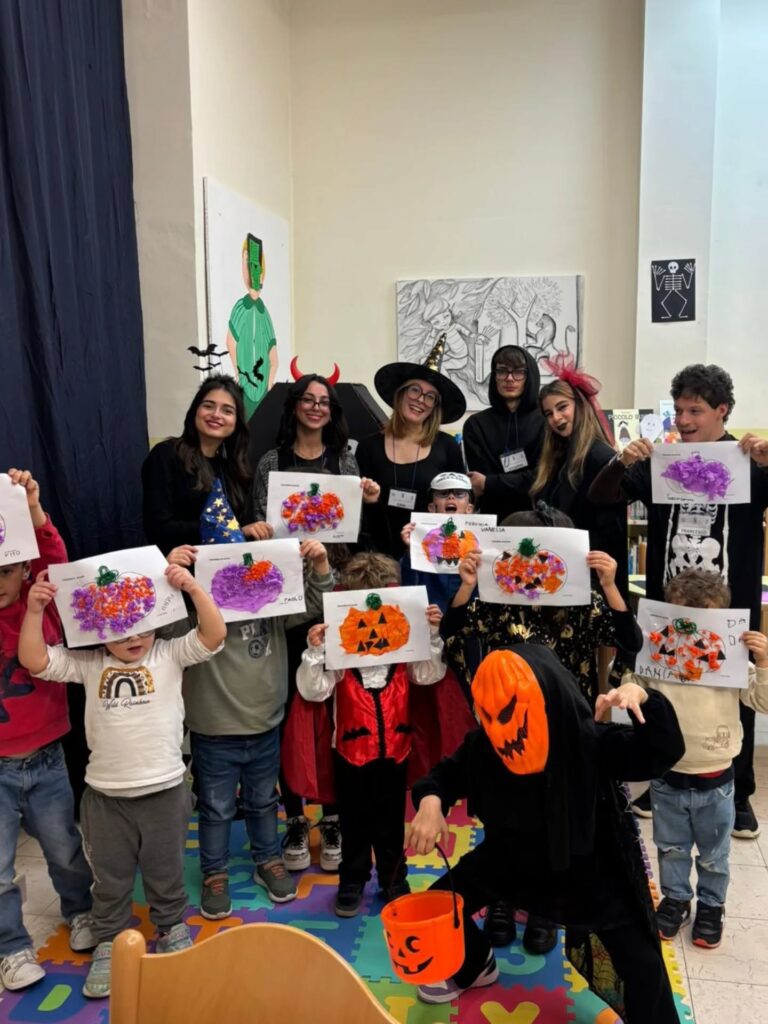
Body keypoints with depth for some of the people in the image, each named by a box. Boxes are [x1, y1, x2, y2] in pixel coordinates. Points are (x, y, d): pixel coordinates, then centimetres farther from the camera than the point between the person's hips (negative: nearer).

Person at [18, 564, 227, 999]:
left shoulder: (170, 654, -6)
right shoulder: (88, 664, -1)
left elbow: (215, 636, -19)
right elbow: (35, 661, -8)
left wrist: (194, 588, -30)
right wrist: (35, 612, -20)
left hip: (164, 790, -1)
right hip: (106, 795, 1)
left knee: (166, 871, 18)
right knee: (110, 878, 18)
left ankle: (173, 928, 41)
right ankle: (109, 943, 38)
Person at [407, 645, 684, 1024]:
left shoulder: (590, 742, -32)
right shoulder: (484, 744, -22)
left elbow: (665, 752, -38)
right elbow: (449, 772, -5)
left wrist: (642, 697, -57)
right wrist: (430, 800, -28)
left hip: (590, 867, -3)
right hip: (514, 855, 4)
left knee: (643, 965, -7)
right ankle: (473, 968, 40)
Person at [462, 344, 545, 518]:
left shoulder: (546, 421, -1)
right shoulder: (476, 424, 3)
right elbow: (479, 481, -4)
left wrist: (489, 485, -9)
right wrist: (522, 482, -13)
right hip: (494, 518, 1)